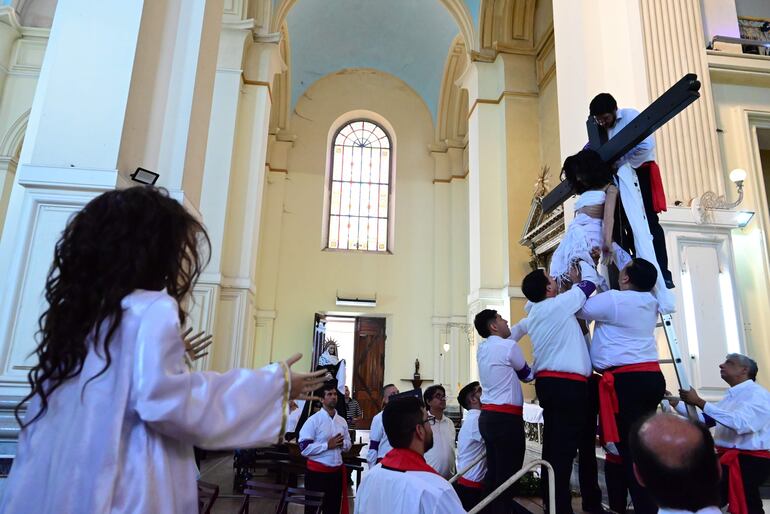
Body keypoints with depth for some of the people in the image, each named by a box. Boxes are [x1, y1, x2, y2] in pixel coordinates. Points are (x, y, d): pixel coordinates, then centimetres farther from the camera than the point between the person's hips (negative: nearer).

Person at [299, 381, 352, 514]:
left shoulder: (342, 421, 5)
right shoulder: (313, 420, -13)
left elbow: (349, 444, 15)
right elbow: (304, 448, -18)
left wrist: (342, 443, -8)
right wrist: (328, 445, -21)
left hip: (337, 471, 6)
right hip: (317, 472, -5)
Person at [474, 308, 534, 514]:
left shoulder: (483, 347, 12)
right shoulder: (508, 347, -11)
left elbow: (518, 329, 21)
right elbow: (527, 374, 5)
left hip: (488, 416, 8)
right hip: (506, 418, -8)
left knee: (493, 472, 14)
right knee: (507, 475, -2)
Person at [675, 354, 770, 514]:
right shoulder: (730, 396, 16)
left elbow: (740, 423, -27)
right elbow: (703, 419, 13)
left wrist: (700, 402, -29)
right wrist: (675, 403, 5)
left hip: (751, 461, -8)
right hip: (727, 456, 8)